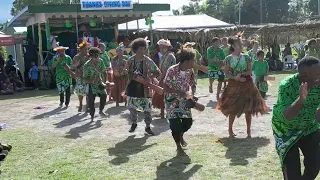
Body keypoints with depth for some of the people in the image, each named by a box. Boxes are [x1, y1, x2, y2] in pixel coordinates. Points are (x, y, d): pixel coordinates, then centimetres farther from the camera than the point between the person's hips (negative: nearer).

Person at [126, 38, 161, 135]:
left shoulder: (148, 61, -8)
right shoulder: (130, 60, 1)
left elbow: (158, 72, -5)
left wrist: (149, 77, -18)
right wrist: (132, 76, -2)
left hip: (144, 87, -3)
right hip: (133, 86, 3)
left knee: (147, 108, 0)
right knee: (132, 107, 10)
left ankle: (148, 127, 14)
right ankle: (134, 123, 33)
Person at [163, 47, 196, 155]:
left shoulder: (190, 71, -8)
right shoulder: (172, 70, -23)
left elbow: (192, 85, 5)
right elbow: (165, 88, -20)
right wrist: (179, 92, -30)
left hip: (184, 99, 5)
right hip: (172, 100, -4)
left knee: (188, 121, 2)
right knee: (175, 123, -8)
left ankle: (180, 135, 37)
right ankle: (178, 146, 15)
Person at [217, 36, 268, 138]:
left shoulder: (246, 57, 3)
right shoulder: (228, 59, -2)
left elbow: (249, 71, 0)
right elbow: (226, 73, -5)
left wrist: (241, 74, -16)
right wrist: (236, 78, -18)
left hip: (247, 85, 2)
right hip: (233, 85, -2)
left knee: (248, 108, 2)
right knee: (233, 109, 2)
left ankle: (248, 131, 13)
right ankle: (230, 130, 17)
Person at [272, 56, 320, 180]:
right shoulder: (287, 86, -30)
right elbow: (286, 116, -38)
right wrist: (301, 100, -54)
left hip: (309, 127, 4)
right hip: (286, 130, -4)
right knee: (291, 169, -4)